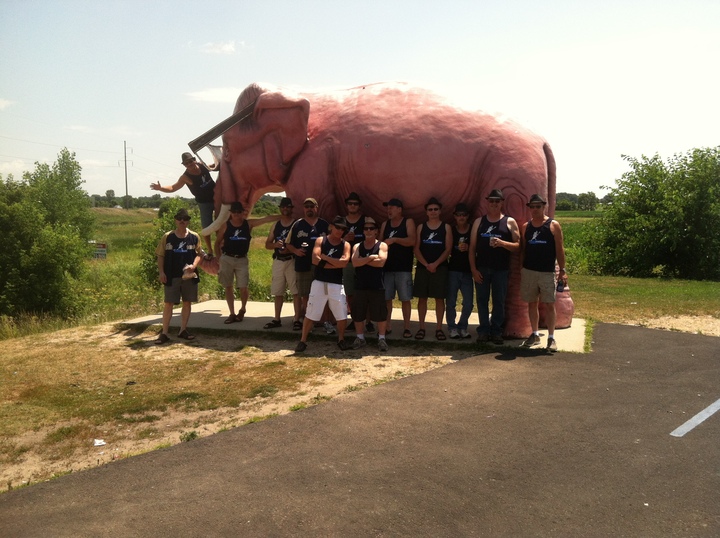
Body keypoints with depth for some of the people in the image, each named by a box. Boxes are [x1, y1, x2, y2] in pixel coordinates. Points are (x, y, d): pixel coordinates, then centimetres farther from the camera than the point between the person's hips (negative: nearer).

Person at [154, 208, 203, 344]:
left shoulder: (194, 237, 1)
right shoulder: (167, 237, -1)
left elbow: (199, 254, 7)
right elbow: (160, 256, 3)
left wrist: (194, 265, -11)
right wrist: (161, 272, -5)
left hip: (189, 276, 2)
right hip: (172, 276, -2)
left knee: (187, 302, 8)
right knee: (168, 303, -1)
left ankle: (183, 330, 20)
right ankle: (164, 333, 4)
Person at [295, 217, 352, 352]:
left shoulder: (345, 245, 4)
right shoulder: (320, 240, 1)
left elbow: (344, 262, -13)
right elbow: (315, 260, -13)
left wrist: (325, 257, -9)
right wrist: (336, 264, -11)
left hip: (337, 284, 1)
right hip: (319, 282, -1)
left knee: (342, 315, 3)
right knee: (310, 314, 3)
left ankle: (341, 340, 22)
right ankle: (303, 341, 13)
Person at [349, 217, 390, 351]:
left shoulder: (382, 245, 0)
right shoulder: (357, 247, 7)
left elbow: (381, 262, -16)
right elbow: (355, 262, -10)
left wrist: (363, 260, -10)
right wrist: (371, 257, -15)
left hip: (377, 285, -3)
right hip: (360, 285, 3)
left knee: (380, 314, 0)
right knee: (358, 314, 8)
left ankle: (381, 338, 12)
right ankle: (360, 337, 21)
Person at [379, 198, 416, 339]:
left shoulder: (408, 222, 0)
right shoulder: (385, 224, 14)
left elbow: (412, 241, -13)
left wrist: (394, 239, -24)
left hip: (404, 268, -4)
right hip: (387, 267, 4)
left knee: (405, 299, -2)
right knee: (386, 298, 4)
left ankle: (407, 328, 6)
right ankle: (387, 326, 15)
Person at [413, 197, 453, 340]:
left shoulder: (446, 227, 3)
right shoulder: (421, 227, 7)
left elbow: (448, 249, -3)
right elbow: (416, 249, 2)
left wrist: (435, 264, -13)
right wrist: (426, 264, -11)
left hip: (440, 268, -1)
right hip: (422, 267, 1)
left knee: (439, 298, 1)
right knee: (422, 297, 3)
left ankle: (439, 328, 8)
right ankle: (421, 328, 10)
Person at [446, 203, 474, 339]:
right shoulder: (450, 230, 4)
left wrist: (468, 248, -13)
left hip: (467, 272, 0)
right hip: (452, 270, 0)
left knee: (468, 303, -1)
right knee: (450, 302, -1)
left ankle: (462, 327, 17)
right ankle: (452, 328, 11)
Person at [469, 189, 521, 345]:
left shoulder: (510, 222, 3)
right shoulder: (479, 222, 8)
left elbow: (517, 246, -2)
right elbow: (472, 247, 5)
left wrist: (502, 243, -20)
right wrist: (473, 269, -3)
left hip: (501, 269, -1)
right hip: (481, 269, 2)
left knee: (499, 301, 3)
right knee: (482, 300, 4)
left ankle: (496, 331, 13)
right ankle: (484, 330, 13)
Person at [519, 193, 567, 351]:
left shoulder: (553, 225, -2)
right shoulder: (526, 227, 8)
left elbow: (559, 249, -3)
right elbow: (523, 249, 11)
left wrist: (562, 270, -8)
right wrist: (521, 270, 8)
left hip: (547, 272, -3)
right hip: (528, 271, 3)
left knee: (549, 304, -2)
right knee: (532, 303, 9)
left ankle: (551, 338, 5)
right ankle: (535, 335, 20)